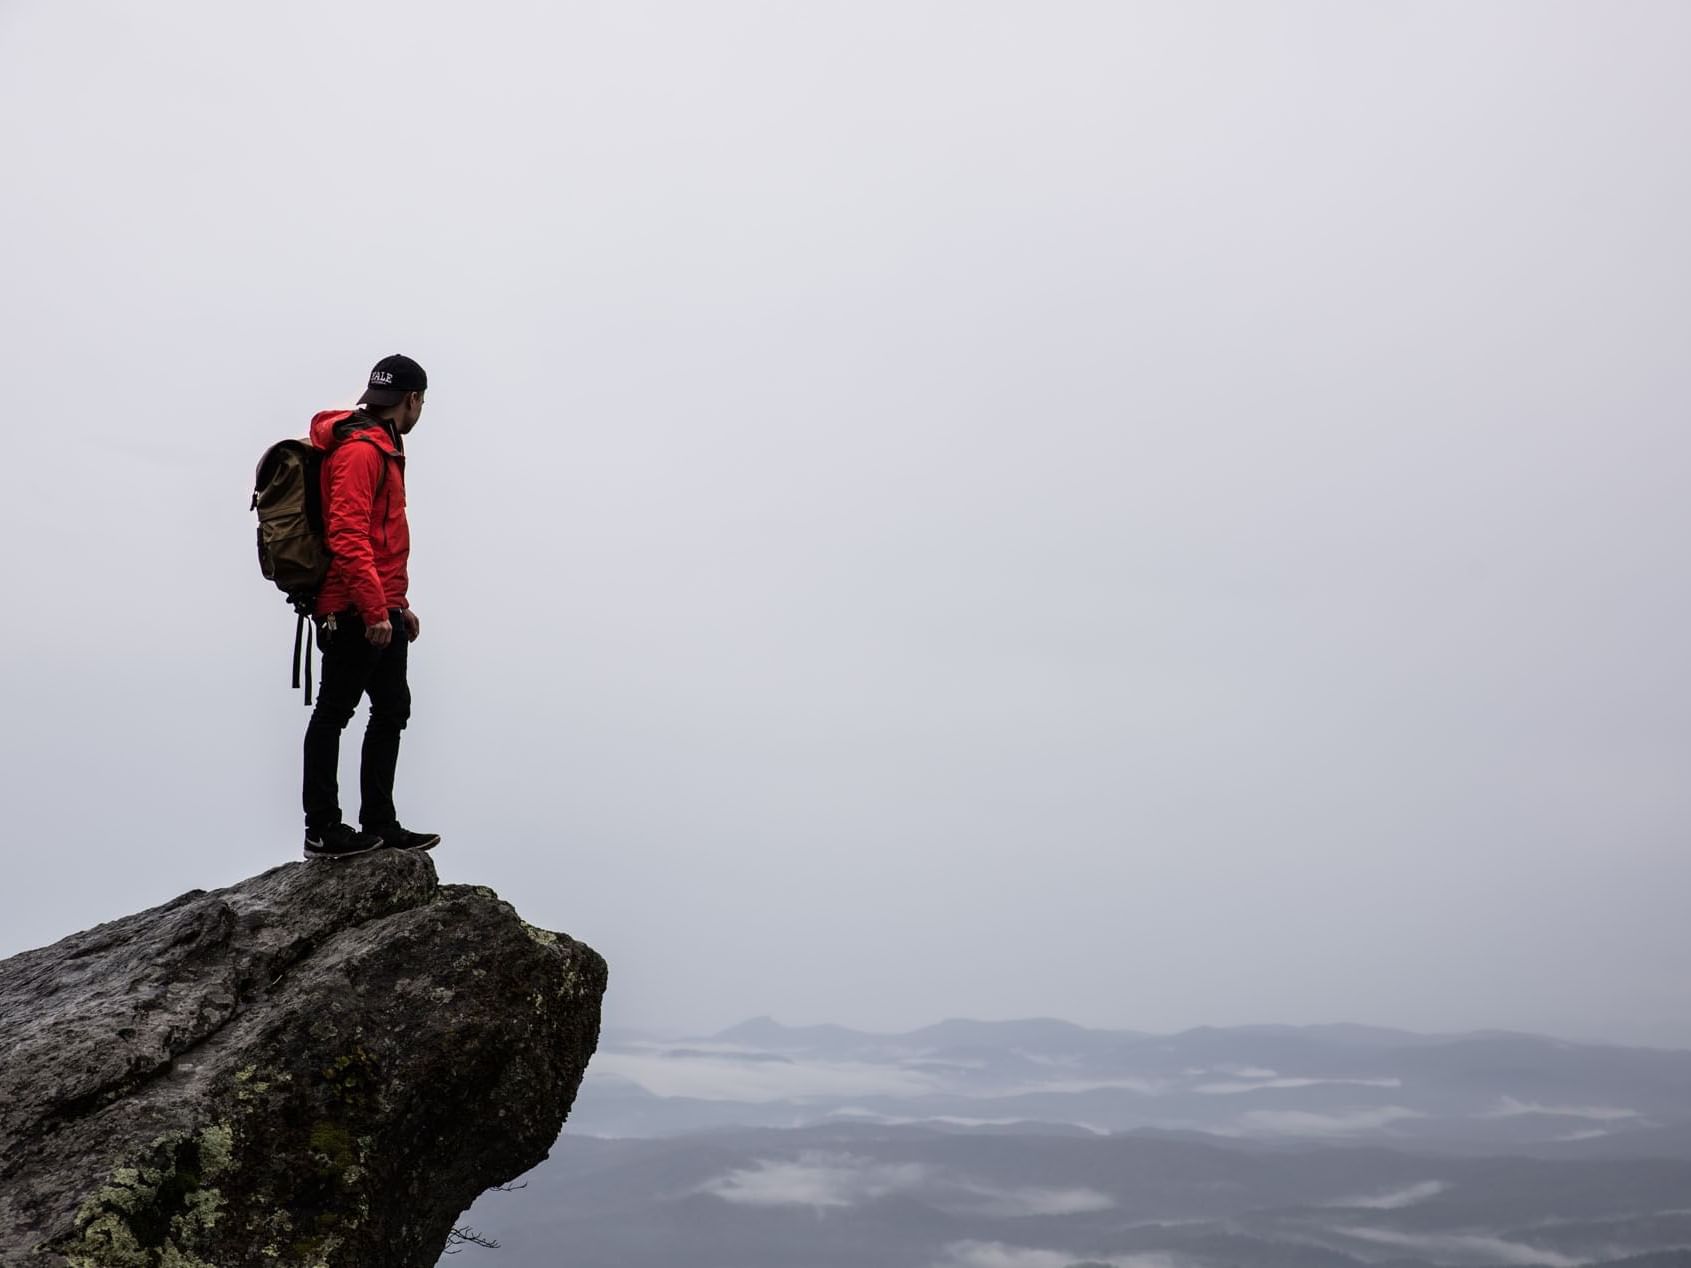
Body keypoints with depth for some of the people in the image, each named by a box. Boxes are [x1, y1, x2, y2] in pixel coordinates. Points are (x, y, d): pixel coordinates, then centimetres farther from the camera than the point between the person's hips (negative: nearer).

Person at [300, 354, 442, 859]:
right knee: (333, 713, -3)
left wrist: (397, 604, 24)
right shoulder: (360, 450, -13)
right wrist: (375, 609, -25)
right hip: (355, 614, -10)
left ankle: (380, 826, 20)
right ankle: (322, 831, 4)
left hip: (381, 612, 10)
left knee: (392, 709, 13)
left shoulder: (382, 448, 20)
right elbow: (347, 536, -22)